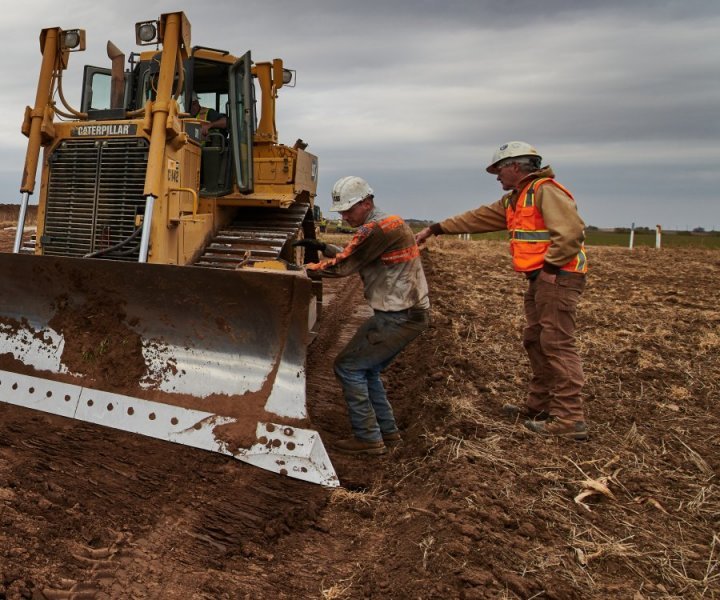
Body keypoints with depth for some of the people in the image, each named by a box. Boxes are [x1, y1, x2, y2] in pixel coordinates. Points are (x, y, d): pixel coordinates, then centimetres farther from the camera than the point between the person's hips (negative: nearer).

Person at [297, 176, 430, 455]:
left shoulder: (379, 229, -18)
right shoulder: (388, 224, 15)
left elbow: (343, 266, -16)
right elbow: (353, 258, 24)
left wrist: (305, 268, -4)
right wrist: (323, 247, 14)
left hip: (399, 317, -10)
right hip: (409, 313, 10)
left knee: (348, 367, -2)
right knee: (366, 369, 19)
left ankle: (368, 438, 5)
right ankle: (387, 431, 26)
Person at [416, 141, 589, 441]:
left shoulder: (545, 190, -12)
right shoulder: (514, 200, 19)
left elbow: (571, 231, -23)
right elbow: (478, 218, 21)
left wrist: (551, 268, -19)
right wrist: (434, 229, 20)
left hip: (557, 278, -10)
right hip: (540, 280, 10)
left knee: (557, 345, -10)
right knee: (535, 341, 14)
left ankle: (570, 419, -6)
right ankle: (539, 405, 25)